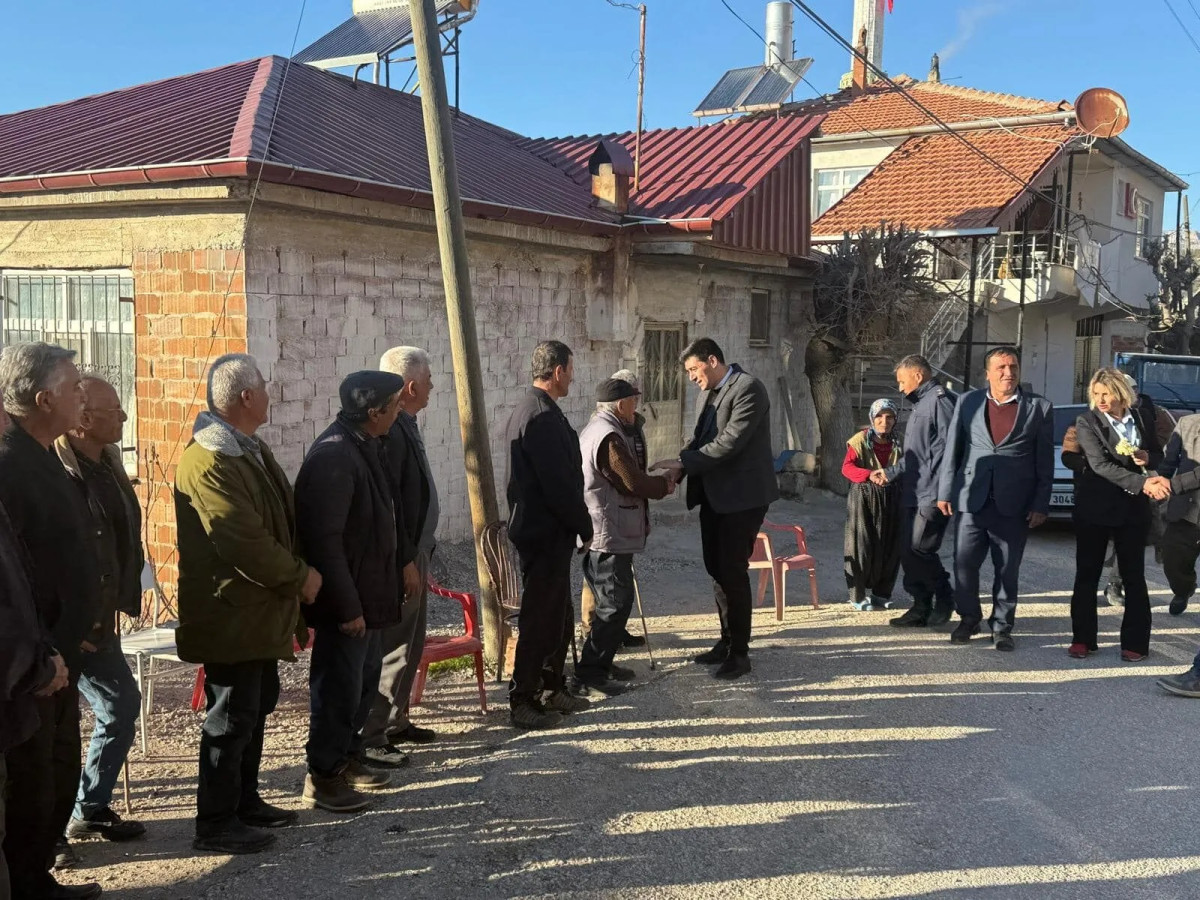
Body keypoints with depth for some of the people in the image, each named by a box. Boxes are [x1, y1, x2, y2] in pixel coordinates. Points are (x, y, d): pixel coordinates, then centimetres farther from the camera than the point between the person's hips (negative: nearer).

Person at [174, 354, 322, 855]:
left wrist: (295, 581, 9)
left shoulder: (250, 450, 12)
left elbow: (278, 524, 16)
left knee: (258, 705, 18)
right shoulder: (209, 462, -21)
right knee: (231, 716, -1)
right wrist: (301, 578, -14)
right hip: (230, 616, -10)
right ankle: (216, 823, 10)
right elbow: (244, 543, -26)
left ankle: (245, 801, 31)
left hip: (259, 611, 10)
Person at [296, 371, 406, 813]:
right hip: (345, 601, -10)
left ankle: (346, 760, 35)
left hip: (368, 593, 10)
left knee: (364, 682, 20)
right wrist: (347, 607, -23)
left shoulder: (364, 447, 8)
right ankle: (322, 778, 17)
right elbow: (324, 539, -26)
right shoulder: (333, 457, -24)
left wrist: (373, 598, 18)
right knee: (340, 689, 2)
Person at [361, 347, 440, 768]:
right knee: (391, 649, -4)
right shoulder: (390, 430, -21)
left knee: (410, 643, 19)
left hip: (414, 552, 10)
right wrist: (406, 562, -21)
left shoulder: (404, 425, 12)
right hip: (400, 560, -10)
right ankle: (368, 738, 4)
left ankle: (395, 721, 31)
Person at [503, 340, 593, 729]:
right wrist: (584, 527, -10)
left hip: (540, 529, 10)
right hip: (547, 533, -10)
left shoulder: (528, 410, 13)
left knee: (558, 615, 18)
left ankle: (551, 689, 29)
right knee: (540, 619, -2)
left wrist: (577, 524, 18)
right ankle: (523, 701, 7)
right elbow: (561, 483, -22)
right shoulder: (544, 417, -20)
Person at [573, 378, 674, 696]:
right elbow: (633, 482, -20)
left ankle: (601, 662, 26)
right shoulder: (610, 437, -20)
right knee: (615, 604, -6)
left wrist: (654, 480, 9)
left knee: (610, 602, 18)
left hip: (600, 535, 11)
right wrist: (664, 485, -4)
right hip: (610, 536, -11)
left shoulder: (595, 429, 16)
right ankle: (589, 672, -2)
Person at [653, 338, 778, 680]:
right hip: (714, 495, 9)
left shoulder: (748, 388, -16)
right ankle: (726, 641, 27)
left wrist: (683, 464, -21)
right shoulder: (707, 392, 12)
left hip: (742, 495, -9)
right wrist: (679, 468, -7)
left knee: (733, 571, -5)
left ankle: (739, 652, 5)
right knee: (717, 569, 14)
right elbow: (700, 439, 11)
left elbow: (730, 442, -23)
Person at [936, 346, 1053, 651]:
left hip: (1014, 504, -1)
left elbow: (1045, 461, 1)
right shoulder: (968, 402, 6)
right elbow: (952, 449, 6)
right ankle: (969, 618, 24)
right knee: (964, 564, 4)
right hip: (970, 499, 1)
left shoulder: (1039, 407, 2)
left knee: (1008, 569, 6)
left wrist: (1041, 504, -3)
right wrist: (945, 492, 2)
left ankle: (1002, 626, 20)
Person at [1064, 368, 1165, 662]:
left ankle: (1135, 642, 13)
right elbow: (1100, 464, -19)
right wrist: (1142, 482, -29)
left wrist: (1148, 458, -10)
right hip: (1094, 507, -2)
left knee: (1134, 576, 6)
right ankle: (1083, 638, 13)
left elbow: (1159, 455, 15)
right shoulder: (1087, 422, -8)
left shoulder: (1141, 419, 3)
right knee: (1087, 574, 4)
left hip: (1133, 508, 2)